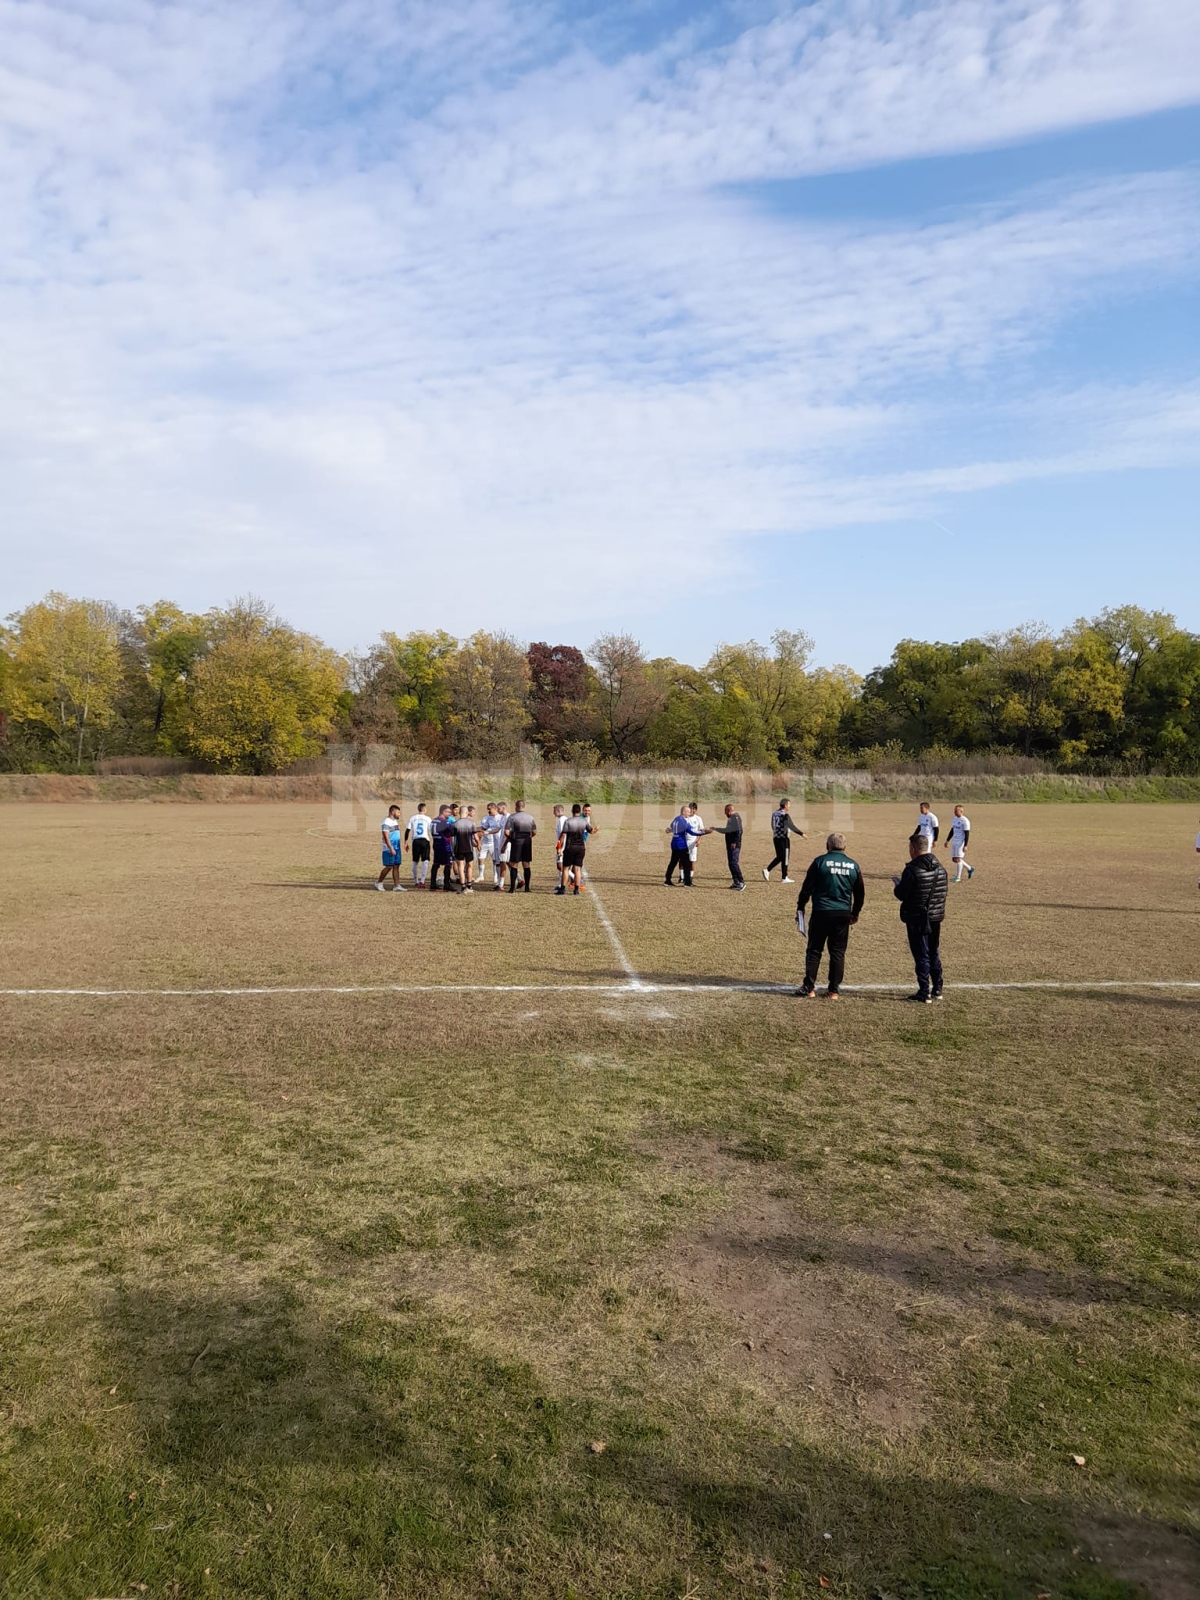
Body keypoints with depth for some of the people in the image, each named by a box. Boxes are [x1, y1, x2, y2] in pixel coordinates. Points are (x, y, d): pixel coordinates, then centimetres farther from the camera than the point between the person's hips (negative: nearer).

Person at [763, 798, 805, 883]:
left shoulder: (774, 813, 7)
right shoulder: (785, 815, -17)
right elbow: (791, 826, -20)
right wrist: (801, 833, -16)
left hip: (776, 837, 7)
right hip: (783, 838, -7)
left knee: (779, 857, 17)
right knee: (785, 858, 3)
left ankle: (767, 870, 4)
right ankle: (785, 878, 9)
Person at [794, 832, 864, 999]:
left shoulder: (820, 861, -4)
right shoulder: (853, 866, 7)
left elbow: (807, 887, -3)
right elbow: (860, 893, 14)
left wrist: (800, 907, 9)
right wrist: (855, 913, 27)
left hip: (821, 913, -3)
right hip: (843, 915, 3)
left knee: (814, 951, 5)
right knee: (838, 953, 10)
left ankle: (808, 988, 6)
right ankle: (833, 990, 12)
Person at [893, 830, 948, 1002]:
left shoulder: (912, 869, -19)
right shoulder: (940, 868, 4)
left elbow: (901, 895, -17)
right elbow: (942, 892, 11)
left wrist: (897, 884, 3)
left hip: (917, 920, -7)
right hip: (936, 918, 7)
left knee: (921, 956, 0)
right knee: (934, 954, 18)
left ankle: (924, 993, 3)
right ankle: (937, 989, 25)